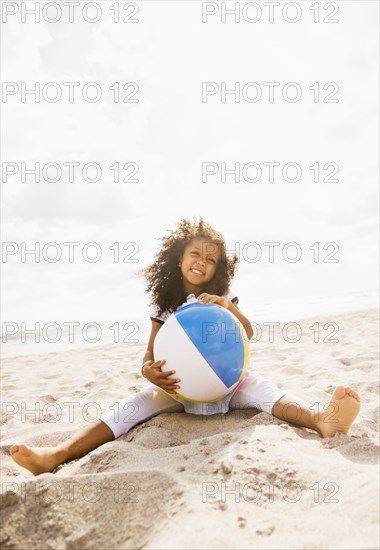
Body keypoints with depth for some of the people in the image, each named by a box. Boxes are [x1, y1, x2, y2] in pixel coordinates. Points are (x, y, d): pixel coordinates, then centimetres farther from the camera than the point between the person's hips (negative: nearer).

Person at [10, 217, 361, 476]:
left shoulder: (224, 297, 1)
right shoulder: (164, 305, -1)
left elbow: (249, 335, -5)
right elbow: (150, 354, -4)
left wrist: (228, 307, -25)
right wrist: (149, 371, -30)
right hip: (179, 387, 0)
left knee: (260, 387, -30)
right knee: (136, 405, -23)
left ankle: (322, 420, -55)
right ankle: (58, 455, -38)